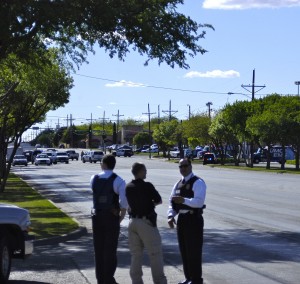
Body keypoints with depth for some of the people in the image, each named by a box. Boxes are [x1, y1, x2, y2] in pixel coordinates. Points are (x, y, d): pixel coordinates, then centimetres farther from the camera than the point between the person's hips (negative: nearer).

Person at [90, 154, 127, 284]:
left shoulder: (94, 179, 3)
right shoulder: (118, 181, -11)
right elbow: (124, 202, -19)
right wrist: (121, 218, -6)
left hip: (97, 216, 4)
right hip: (112, 217, -4)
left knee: (98, 249, 13)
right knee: (110, 250, 3)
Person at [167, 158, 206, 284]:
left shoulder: (198, 183, -11)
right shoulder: (178, 184, 14)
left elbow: (199, 202, -23)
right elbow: (172, 201, 12)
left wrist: (183, 200, -35)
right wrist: (171, 216, -5)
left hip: (193, 219, -8)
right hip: (181, 219, 8)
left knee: (194, 251, -3)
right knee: (184, 250, 14)